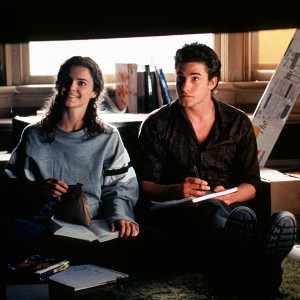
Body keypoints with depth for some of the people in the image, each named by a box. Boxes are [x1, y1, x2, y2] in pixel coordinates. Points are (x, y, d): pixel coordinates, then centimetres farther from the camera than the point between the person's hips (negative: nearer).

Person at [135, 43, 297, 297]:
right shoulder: (157, 124, 11)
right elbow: (145, 185, 6)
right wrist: (174, 190, -16)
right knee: (217, 211, -42)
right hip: (176, 212, -2)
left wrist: (231, 195, -10)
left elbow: (252, 183, 14)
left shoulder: (238, 122, 16)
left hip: (231, 206, 2)